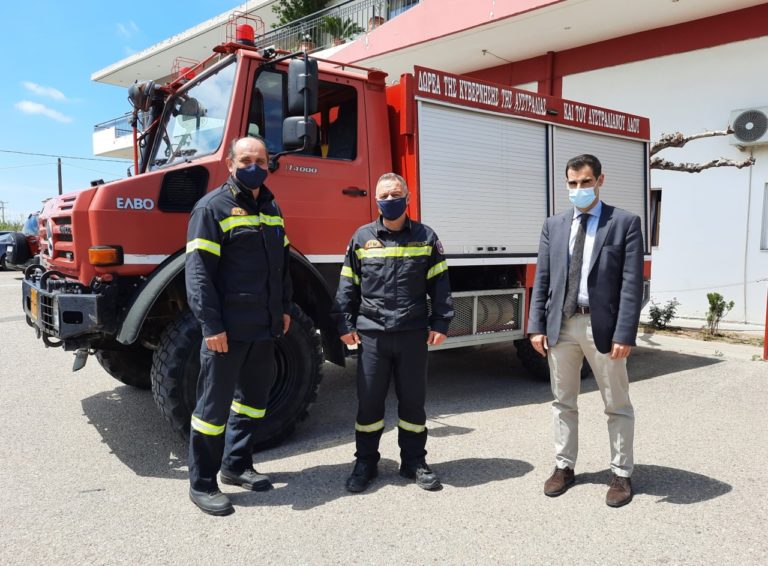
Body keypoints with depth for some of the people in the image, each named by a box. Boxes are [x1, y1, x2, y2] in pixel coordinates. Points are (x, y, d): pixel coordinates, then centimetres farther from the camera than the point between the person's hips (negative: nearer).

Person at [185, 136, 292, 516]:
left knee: (254, 396, 17)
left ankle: (236, 465, 34)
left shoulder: (271, 209, 14)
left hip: (264, 326, 8)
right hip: (228, 327, -8)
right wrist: (211, 325, -19)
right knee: (215, 404, 2)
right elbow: (198, 271, -15)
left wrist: (284, 308, 16)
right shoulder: (213, 207, -9)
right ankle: (202, 484, 16)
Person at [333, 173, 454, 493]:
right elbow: (348, 285, 6)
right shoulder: (362, 237, 4)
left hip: (413, 334, 0)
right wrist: (345, 324, 1)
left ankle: (414, 462, 26)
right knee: (369, 402, 8)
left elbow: (439, 284, 5)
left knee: (413, 400, 10)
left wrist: (440, 323, -1)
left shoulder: (425, 237, 5)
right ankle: (365, 463, 23)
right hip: (371, 333, 0)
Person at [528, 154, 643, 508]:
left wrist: (625, 333, -15)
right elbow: (542, 279, 7)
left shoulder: (625, 223, -2)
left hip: (603, 326, -3)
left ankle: (621, 474, 24)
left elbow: (632, 283, -8)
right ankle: (564, 467, 28)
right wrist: (537, 326, 0)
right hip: (561, 325, 4)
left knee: (617, 405, 9)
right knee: (563, 402, 14)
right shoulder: (554, 225, 9)